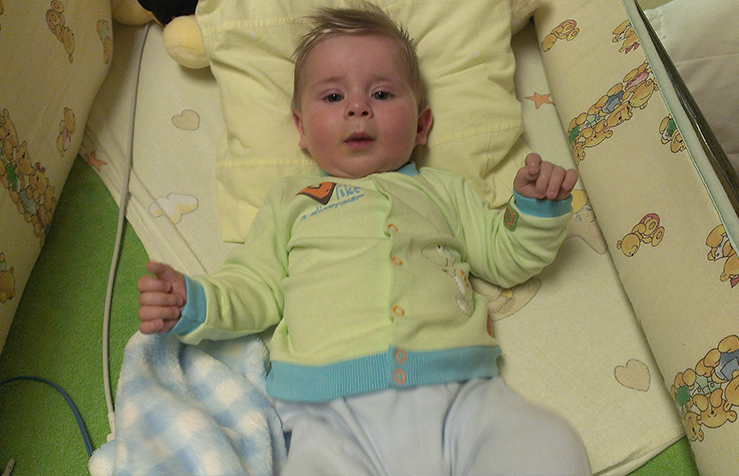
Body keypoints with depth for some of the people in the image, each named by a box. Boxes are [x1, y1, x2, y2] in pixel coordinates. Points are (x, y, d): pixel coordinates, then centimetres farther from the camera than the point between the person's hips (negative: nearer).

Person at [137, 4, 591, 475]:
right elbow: (256, 288, 17)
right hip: (336, 415, -1)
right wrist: (194, 303, 0)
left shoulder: (443, 191, 23)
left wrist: (538, 206, 6)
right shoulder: (291, 199, 20)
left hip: (459, 394, 2)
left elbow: (507, 256, 24)